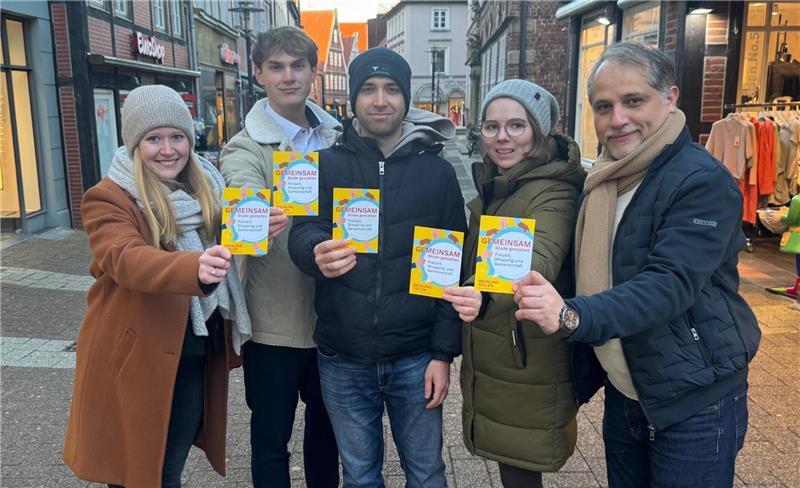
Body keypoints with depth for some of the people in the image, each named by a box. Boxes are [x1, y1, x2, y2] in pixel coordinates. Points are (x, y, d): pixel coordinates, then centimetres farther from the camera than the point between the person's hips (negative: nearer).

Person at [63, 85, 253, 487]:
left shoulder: (206, 188, 6)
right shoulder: (107, 198, -13)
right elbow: (127, 260, -30)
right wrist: (194, 268, -50)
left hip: (197, 355, 5)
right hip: (137, 358, -5)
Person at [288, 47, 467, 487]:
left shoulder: (438, 172, -1)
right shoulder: (326, 166, 0)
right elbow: (302, 233, -12)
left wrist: (444, 352, -5)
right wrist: (318, 253, -36)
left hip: (416, 359, 0)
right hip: (343, 360, 1)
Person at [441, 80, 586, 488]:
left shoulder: (554, 192, -18)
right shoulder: (492, 186, 8)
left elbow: (538, 260, -39)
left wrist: (483, 297, -55)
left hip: (530, 363, -7)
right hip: (488, 359, 8)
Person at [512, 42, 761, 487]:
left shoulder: (704, 182, -18)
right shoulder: (601, 182, 4)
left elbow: (671, 284, -31)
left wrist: (573, 316, -46)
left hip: (694, 405, -6)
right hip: (622, 396, 7)